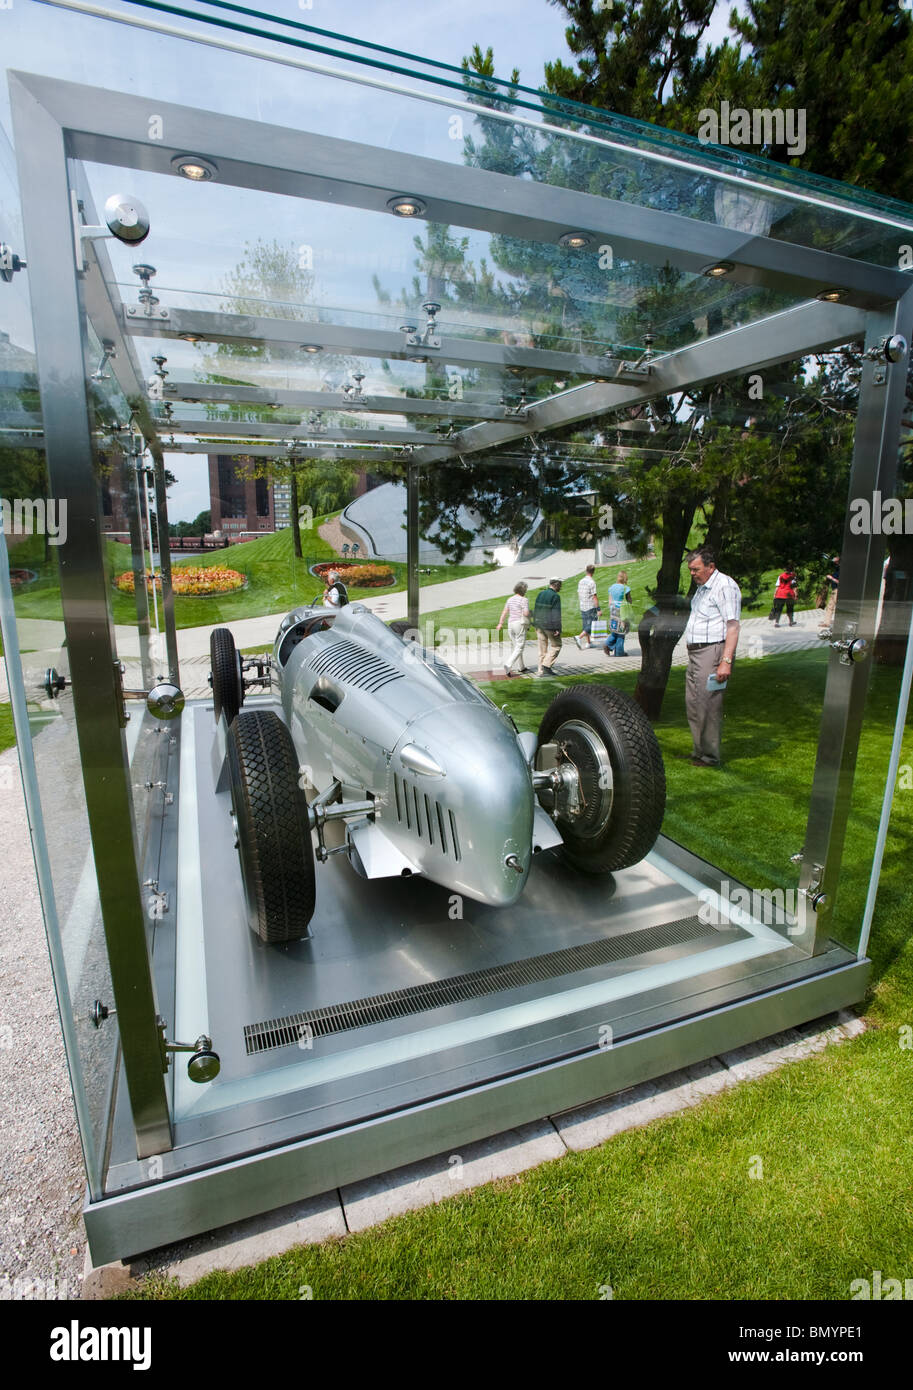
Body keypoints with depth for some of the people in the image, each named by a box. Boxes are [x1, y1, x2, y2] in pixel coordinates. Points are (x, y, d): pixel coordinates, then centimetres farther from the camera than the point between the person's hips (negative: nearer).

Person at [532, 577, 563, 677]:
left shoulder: (540, 594, 10)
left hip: (539, 624, 7)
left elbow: (536, 610, 14)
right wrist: (558, 628, -16)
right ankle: (546, 665, -2)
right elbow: (556, 614, -16)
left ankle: (540, 670, 11)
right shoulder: (555, 596, -11)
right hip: (550, 625, -7)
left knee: (542, 648, 11)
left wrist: (536, 625, 20)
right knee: (556, 645, 7)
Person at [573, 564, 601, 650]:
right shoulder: (591, 582, -15)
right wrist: (598, 609, -14)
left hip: (582, 607, 8)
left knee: (585, 625, 13)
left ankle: (588, 643, 19)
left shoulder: (581, 581, 6)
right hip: (591, 607, -7)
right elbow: (594, 597, -17)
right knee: (590, 626, -4)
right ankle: (579, 638, -19)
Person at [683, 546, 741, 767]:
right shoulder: (701, 587, 19)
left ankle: (709, 757, 1)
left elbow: (733, 626, -17)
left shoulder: (725, 586, -11)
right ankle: (698, 751, 21)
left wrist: (726, 661, -24)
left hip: (713, 650, -10)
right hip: (695, 652, 10)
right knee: (692, 704, 11)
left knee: (708, 706, -7)